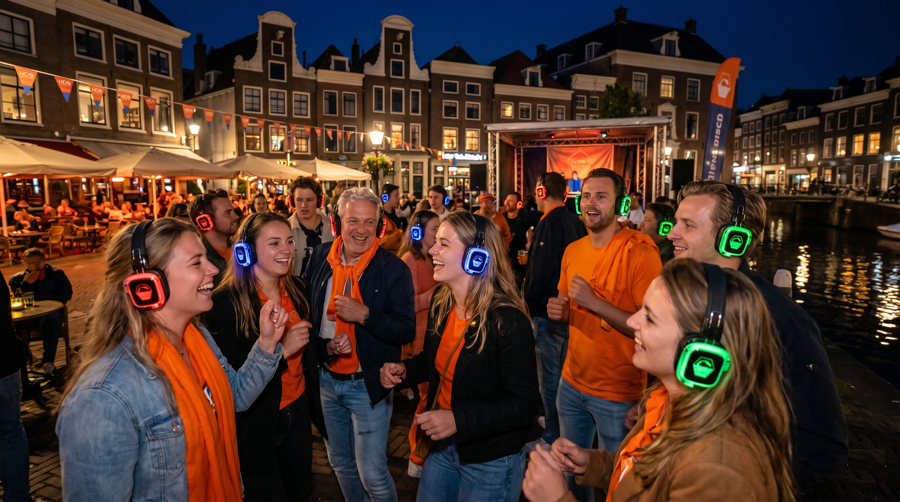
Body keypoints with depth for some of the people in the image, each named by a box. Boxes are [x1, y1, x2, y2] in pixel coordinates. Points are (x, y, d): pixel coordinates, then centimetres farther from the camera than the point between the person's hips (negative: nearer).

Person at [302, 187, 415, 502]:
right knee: (341, 463, 23)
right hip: (326, 379, 5)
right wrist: (324, 345, -8)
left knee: (372, 471, 4)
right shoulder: (321, 257, -2)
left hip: (368, 384, -5)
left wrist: (365, 314, -29)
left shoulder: (393, 269, -15)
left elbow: (406, 331, -17)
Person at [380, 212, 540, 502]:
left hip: (491, 462, -7)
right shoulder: (441, 303, -3)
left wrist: (459, 419, -31)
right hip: (442, 446, 7)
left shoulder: (508, 322, -26)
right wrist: (404, 369, -6)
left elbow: (525, 404, -24)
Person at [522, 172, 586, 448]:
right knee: (563, 368, 22)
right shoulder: (575, 222, 8)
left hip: (548, 310, -9)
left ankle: (552, 436, 15)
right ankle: (564, 428, 38)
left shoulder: (549, 222, -19)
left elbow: (540, 270, -23)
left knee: (550, 374, 2)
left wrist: (529, 302, -12)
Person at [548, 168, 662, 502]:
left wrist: (593, 301, -27)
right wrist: (558, 310, -7)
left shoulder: (641, 253, -18)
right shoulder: (572, 251, 3)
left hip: (618, 394, -6)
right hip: (571, 383, 6)